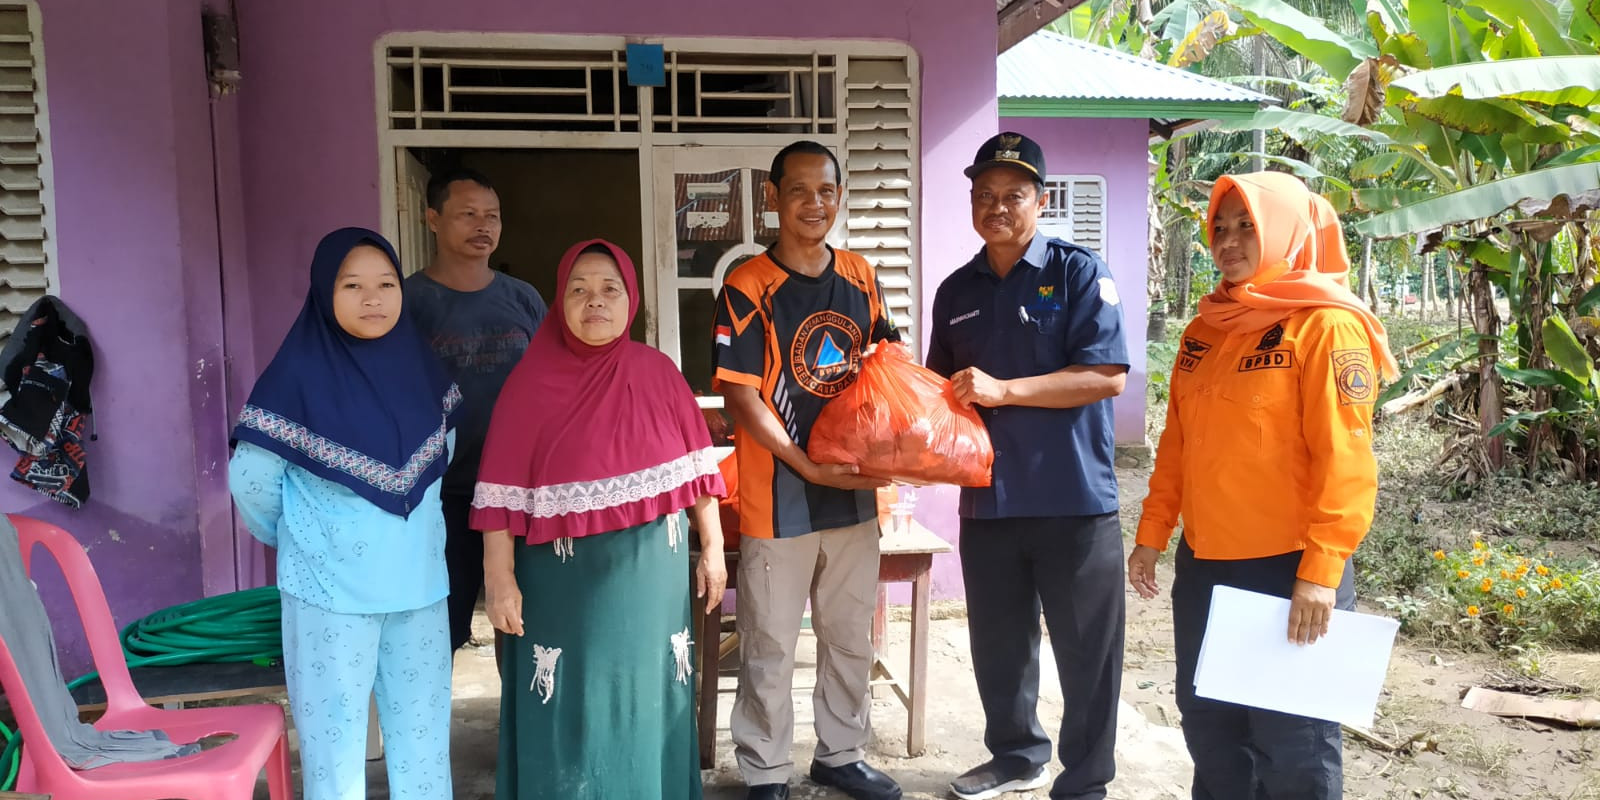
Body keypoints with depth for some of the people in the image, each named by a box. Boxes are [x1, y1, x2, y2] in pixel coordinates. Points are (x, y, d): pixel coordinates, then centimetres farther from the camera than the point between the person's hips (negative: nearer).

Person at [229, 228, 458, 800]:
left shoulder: (420, 365, 2)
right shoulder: (300, 373, -13)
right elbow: (249, 478, -9)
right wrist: (301, 538, 5)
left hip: (419, 585, 4)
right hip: (330, 590, -4)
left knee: (423, 732, 14)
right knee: (335, 737, 8)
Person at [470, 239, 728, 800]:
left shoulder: (657, 372, 0)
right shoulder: (532, 380, -7)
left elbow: (695, 465, 4)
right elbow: (503, 491, -8)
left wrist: (712, 548, 4)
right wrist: (499, 578, -10)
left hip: (651, 572, 2)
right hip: (564, 577, -2)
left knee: (647, 700, 14)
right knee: (567, 707, 9)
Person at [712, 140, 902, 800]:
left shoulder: (861, 277, 6)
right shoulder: (748, 288, -11)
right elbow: (739, 394, -14)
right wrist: (810, 467, -20)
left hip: (855, 491, 5)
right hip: (779, 497, -5)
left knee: (852, 637, 18)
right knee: (769, 647, 7)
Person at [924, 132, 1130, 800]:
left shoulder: (1079, 273, -6)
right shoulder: (956, 291, 11)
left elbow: (1106, 375, -15)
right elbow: (941, 387, 20)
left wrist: (1003, 390, -19)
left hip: (1074, 500, -5)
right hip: (987, 500, 5)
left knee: (1086, 652, 5)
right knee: (998, 644, 17)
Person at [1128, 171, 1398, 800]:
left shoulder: (1326, 326, -9)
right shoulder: (1206, 328, 11)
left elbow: (1345, 459, -16)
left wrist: (1321, 570, -21)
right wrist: (1152, 533, 12)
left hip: (1287, 568, -6)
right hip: (1202, 565, 7)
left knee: (1290, 741, 4)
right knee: (1208, 725, 16)